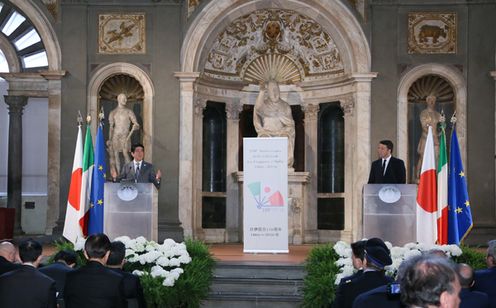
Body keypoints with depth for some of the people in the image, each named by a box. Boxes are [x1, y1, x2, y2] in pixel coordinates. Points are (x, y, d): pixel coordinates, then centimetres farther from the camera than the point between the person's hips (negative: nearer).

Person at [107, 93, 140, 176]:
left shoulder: (129, 112, 6)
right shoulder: (113, 112, 11)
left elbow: (136, 125, 1)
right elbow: (111, 127, 12)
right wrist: (109, 139, 8)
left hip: (125, 135, -2)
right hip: (115, 135, 2)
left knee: (125, 153, -16)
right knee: (115, 154, -1)